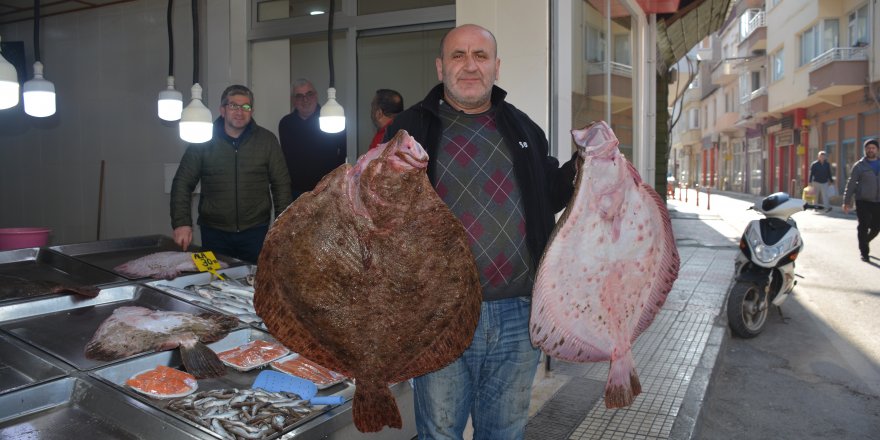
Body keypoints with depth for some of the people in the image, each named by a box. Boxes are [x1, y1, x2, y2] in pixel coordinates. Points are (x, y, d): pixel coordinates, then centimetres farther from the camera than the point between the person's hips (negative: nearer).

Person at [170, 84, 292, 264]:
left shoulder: (267, 140, 3)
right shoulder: (203, 141, 2)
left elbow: (281, 185, 4)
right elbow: (182, 183, 2)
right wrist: (181, 223, -9)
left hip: (256, 231, 0)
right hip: (214, 233, 0)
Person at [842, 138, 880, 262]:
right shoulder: (859, 166, -1)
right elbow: (851, 184, -3)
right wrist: (847, 202, -9)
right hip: (863, 201, -4)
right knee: (863, 227, -3)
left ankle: (864, 243, 34)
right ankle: (864, 252, 6)